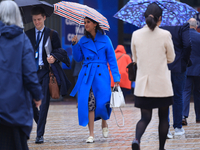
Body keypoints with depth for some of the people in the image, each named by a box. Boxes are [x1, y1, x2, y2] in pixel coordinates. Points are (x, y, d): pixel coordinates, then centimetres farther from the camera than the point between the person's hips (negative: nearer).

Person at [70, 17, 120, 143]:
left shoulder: (105, 39, 3)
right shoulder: (83, 41, 9)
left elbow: (112, 59, 4)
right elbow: (78, 59, 11)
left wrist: (116, 77, -1)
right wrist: (75, 45, -3)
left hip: (101, 75, -2)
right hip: (87, 75, 2)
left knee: (102, 102, -6)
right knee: (89, 102, -9)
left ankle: (104, 124, 28)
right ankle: (91, 134, -4)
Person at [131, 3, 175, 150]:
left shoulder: (136, 35, -2)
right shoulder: (165, 35, -10)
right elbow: (171, 58, 2)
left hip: (143, 84, 2)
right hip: (162, 84, -2)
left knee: (145, 117, 6)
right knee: (163, 117, 14)